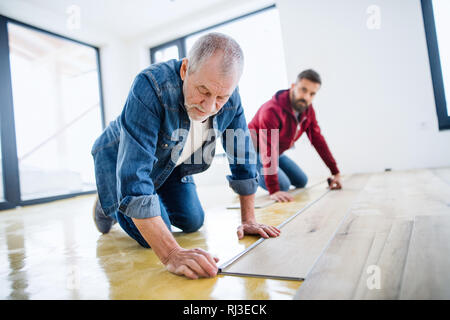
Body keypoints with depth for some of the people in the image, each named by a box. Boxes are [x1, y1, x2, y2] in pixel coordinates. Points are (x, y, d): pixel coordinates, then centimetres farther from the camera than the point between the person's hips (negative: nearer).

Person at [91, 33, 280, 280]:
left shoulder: (230, 99, -22)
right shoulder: (151, 86, -39)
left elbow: (243, 157, -10)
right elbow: (134, 173, -44)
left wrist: (248, 220, -9)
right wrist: (171, 254, -49)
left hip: (171, 164, 5)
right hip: (120, 157, -4)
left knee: (193, 222, 3)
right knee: (152, 238, -16)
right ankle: (109, 206, 15)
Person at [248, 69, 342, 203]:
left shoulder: (307, 109, -7)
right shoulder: (272, 110, -32)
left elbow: (318, 140, -2)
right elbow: (268, 151, -38)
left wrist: (335, 172, -4)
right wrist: (274, 191, -42)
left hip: (277, 153, 8)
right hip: (255, 152, -8)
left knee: (301, 182, 8)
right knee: (282, 185, -23)